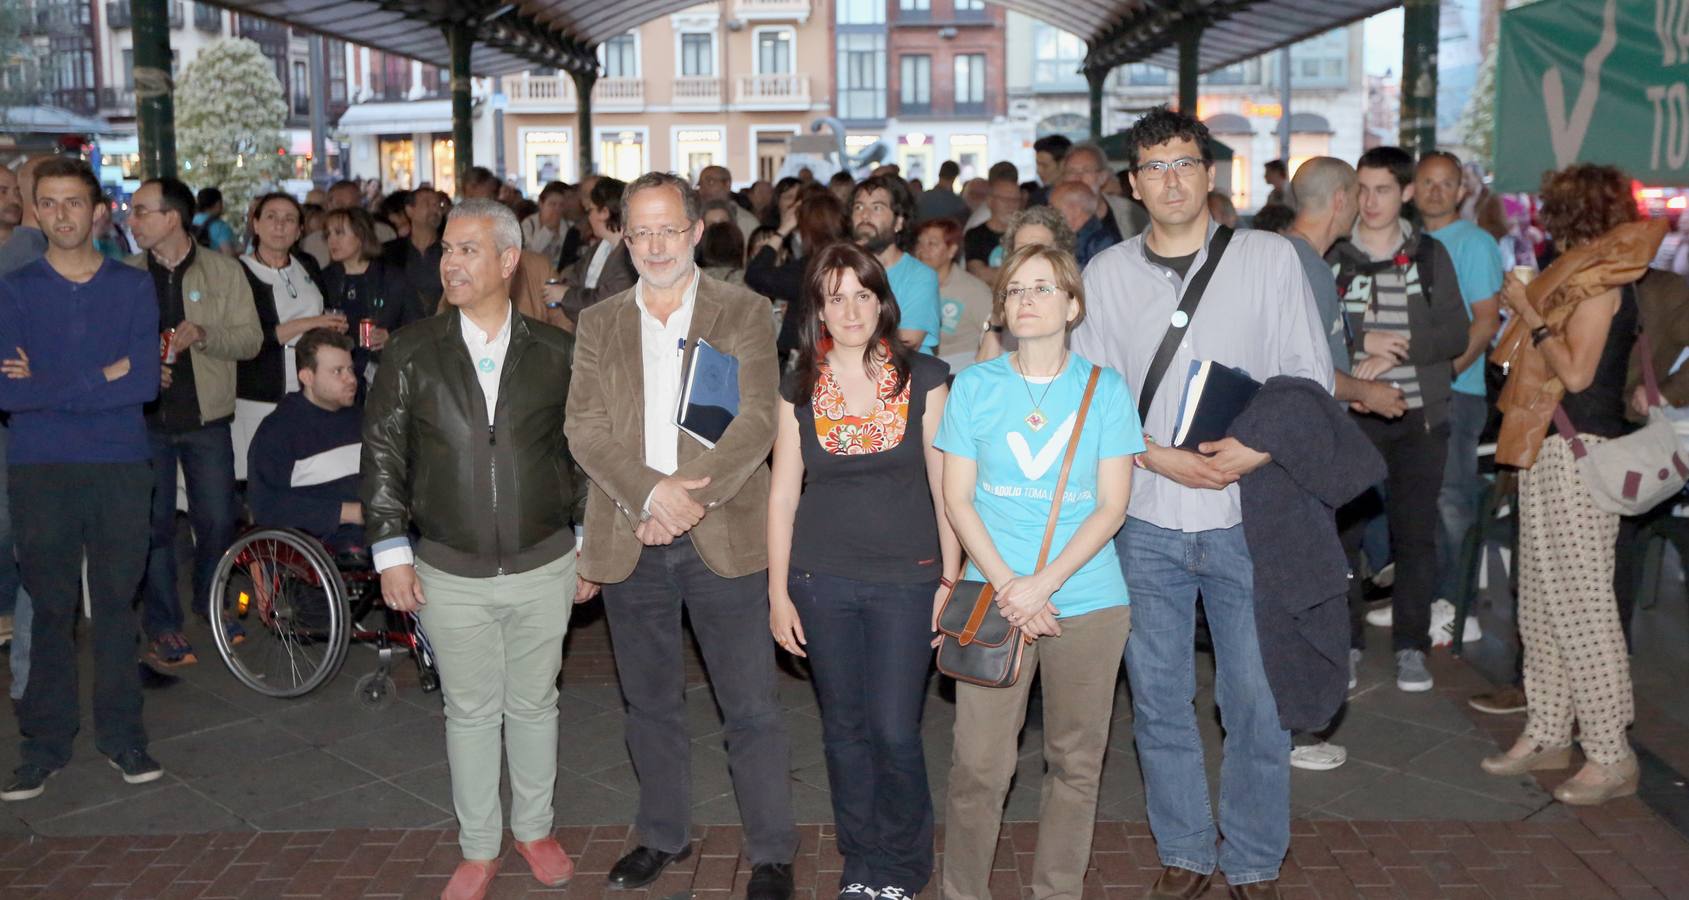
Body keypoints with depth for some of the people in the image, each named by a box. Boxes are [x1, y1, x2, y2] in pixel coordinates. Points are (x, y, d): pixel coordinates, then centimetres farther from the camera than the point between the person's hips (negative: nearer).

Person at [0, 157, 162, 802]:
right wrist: (100, 378, -11)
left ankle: (121, 734, 17)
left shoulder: (133, 286, 4)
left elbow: (145, 382, -8)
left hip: (120, 466, 0)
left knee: (116, 602, 6)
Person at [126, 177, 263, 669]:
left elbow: (251, 339, -4)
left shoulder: (224, 271, -1)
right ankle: (162, 624, 18)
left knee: (218, 520, 4)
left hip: (206, 419, 0)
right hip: (145, 419, 1)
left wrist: (203, 333, -21)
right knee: (154, 524, 5)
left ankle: (212, 604, 27)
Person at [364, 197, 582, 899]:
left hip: (543, 566, 0)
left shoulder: (554, 351, 0)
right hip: (450, 573, 0)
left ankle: (534, 828, 34)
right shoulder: (412, 352, -1)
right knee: (470, 711, 11)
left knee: (534, 704, 14)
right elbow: (383, 452, 1)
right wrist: (391, 552, -3)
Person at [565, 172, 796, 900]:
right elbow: (584, 427, -1)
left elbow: (756, 421, -8)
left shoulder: (744, 313, 1)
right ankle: (663, 834, 34)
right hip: (630, 541, 3)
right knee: (650, 703, 16)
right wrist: (650, 492, -17)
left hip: (724, 537, -3)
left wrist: (689, 495, -19)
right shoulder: (598, 324, 9)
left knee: (751, 708, 3)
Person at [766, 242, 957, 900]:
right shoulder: (798, 391, 3)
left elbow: (944, 486, 1)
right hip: (822, 582, 2)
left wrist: (952, 580, -1)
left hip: (906, 580, -2)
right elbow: (783, 493, 5)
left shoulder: (921, 379, -1)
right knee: (845, 729, 11)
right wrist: (777, 592, 3)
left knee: (895, 732, -2)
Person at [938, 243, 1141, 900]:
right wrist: (1008, 587, -10)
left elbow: (1111, 507, -2)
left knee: (1076, 763, 8)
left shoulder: (1105, 388, 3)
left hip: (1088, 600, 1)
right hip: (994, 598, 0)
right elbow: (957, 499, 2)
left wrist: (1043, 583, -13)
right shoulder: (974, 386, 4)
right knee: (979, 764, -2)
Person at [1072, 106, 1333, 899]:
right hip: (1146, 518, 2)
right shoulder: (1106, 274, 5)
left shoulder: (1269, 258, 2)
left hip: (1246, 515, -1)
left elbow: (1310, 378, 1)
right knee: (1158, 698, 10)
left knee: (1257, 699, 3)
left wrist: (1262, 449, -16)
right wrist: (1158, 457, -12)